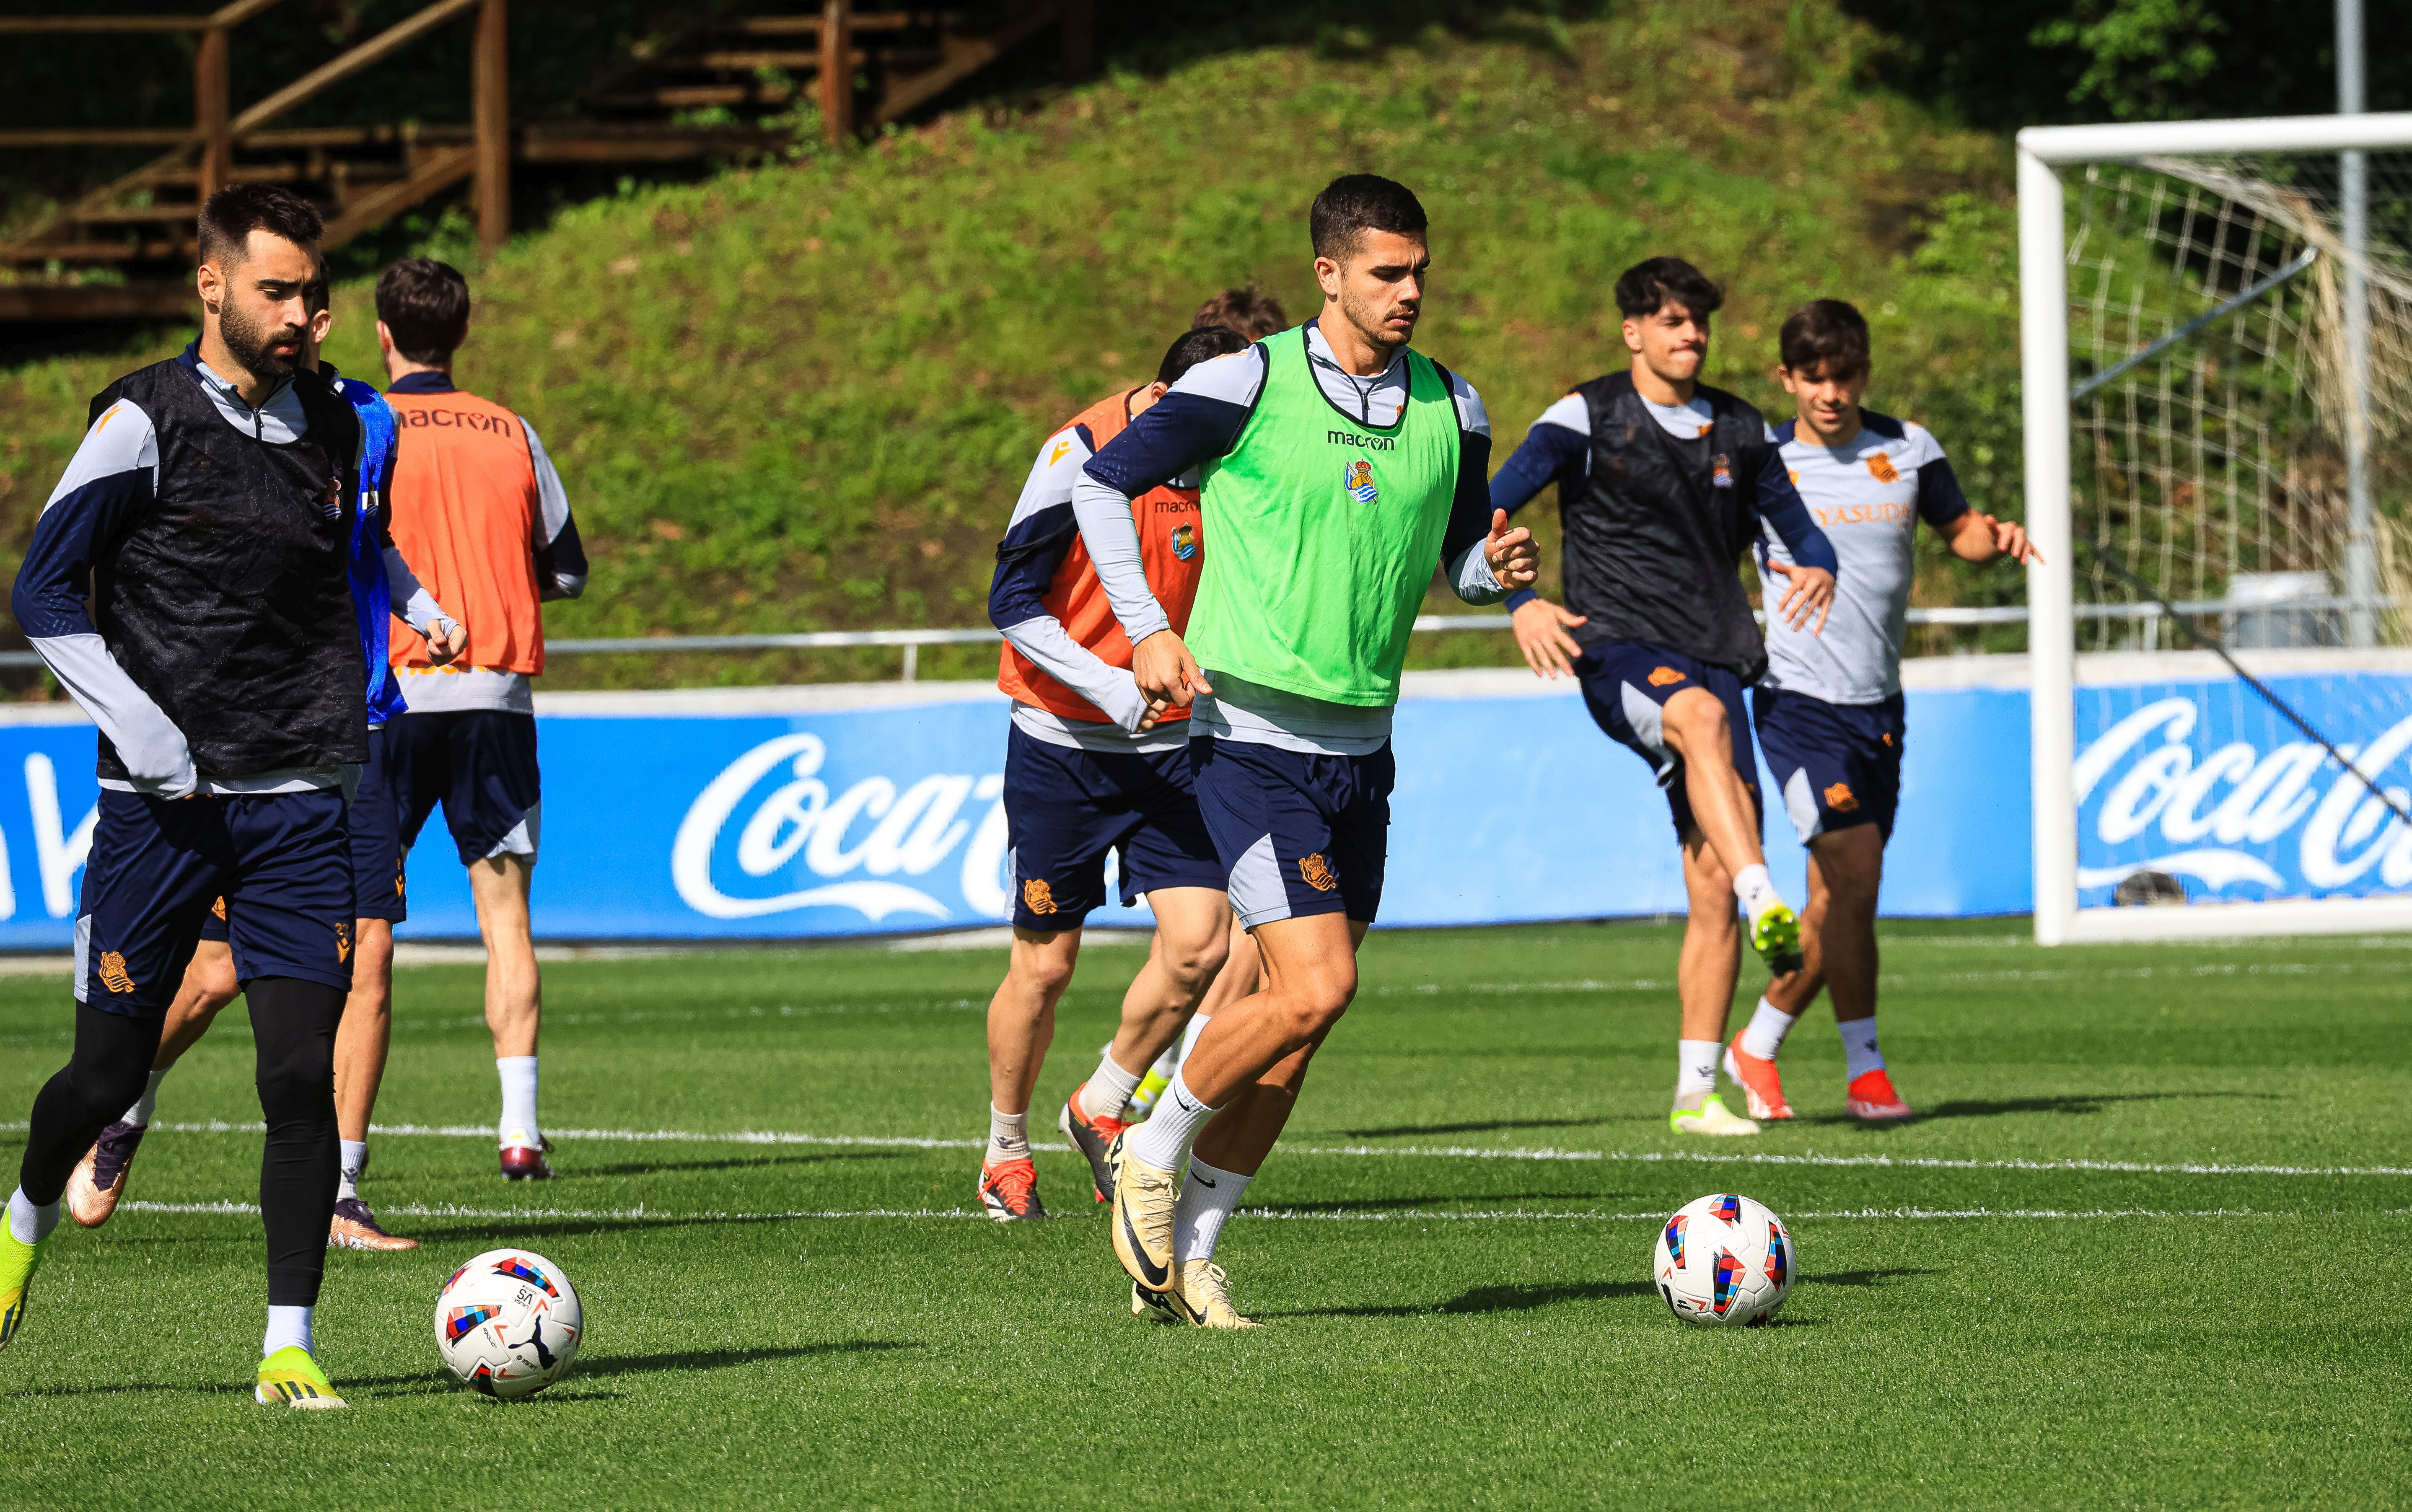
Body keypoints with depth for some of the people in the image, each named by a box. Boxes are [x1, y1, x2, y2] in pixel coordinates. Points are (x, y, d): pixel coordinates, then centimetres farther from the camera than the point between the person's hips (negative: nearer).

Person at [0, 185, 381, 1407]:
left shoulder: (333, 426, 9)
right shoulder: (147, 424, -7)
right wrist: (151, 742, -14)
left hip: (298, 803, 3)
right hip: (163, 803, -3)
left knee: (302, 1069, -9)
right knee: (109, 1070, 5)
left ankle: (289, 1347, -4)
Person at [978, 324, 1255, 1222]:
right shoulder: (1082, 452, -15)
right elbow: (1012, 602, -15)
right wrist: (1121, 694, -22)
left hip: (1171, 745, 4)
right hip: (1063, 744, -4)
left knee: (1197, 944, -10)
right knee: (1045, 965, 2)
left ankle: (1101, 1107, 15)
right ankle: (1005, 1153, 23)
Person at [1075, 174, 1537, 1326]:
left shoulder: (1451, 409, 6)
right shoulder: (1248, 384, -9)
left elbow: (1461, 557, 19)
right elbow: (1102, 483, 0)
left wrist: (1498, 568, -5)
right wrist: (1147, 629, -10)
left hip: (1360, 747, 6)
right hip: (1251, 736, -6)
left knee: (1293, 1029, 6)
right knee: (1315, 988, -18)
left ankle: (1186, 1250, 17)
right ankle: (1156, 1148, 5)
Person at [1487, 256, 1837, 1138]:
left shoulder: (1738, 431, 15)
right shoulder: (1586, 420, 1)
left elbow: (1795, 524, 22)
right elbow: (1487, 518, -6)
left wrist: (1818, 567, -3)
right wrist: (1520, 604, -23)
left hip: (1713, 657, 5)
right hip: (1617, 650, -4)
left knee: (1712, 884, -4)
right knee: (1702, 715, -40)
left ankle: (1696, 1092, 2)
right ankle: (1768, 905, -56)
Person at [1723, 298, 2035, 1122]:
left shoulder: (1907, 448, 5)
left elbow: (1960, 530, 17)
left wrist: (1996, 538, -4)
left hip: (1879, 705, 4)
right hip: (1799, 701, -4)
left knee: (1838, 900, 8)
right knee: (1853, 872, -17)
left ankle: (1758, 1045, 26)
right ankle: (1866, 1071, -11)